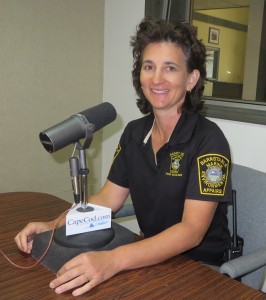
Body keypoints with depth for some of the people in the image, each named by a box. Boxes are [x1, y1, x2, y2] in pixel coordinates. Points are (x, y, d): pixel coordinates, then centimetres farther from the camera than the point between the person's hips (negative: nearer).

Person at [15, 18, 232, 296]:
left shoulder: (208, 140, -18)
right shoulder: (134, 132, 0)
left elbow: (192, 230, -25)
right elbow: (107, 198, 2)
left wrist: (114, 260, -38)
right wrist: (53, 226, -14)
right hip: (154, 259, 5)